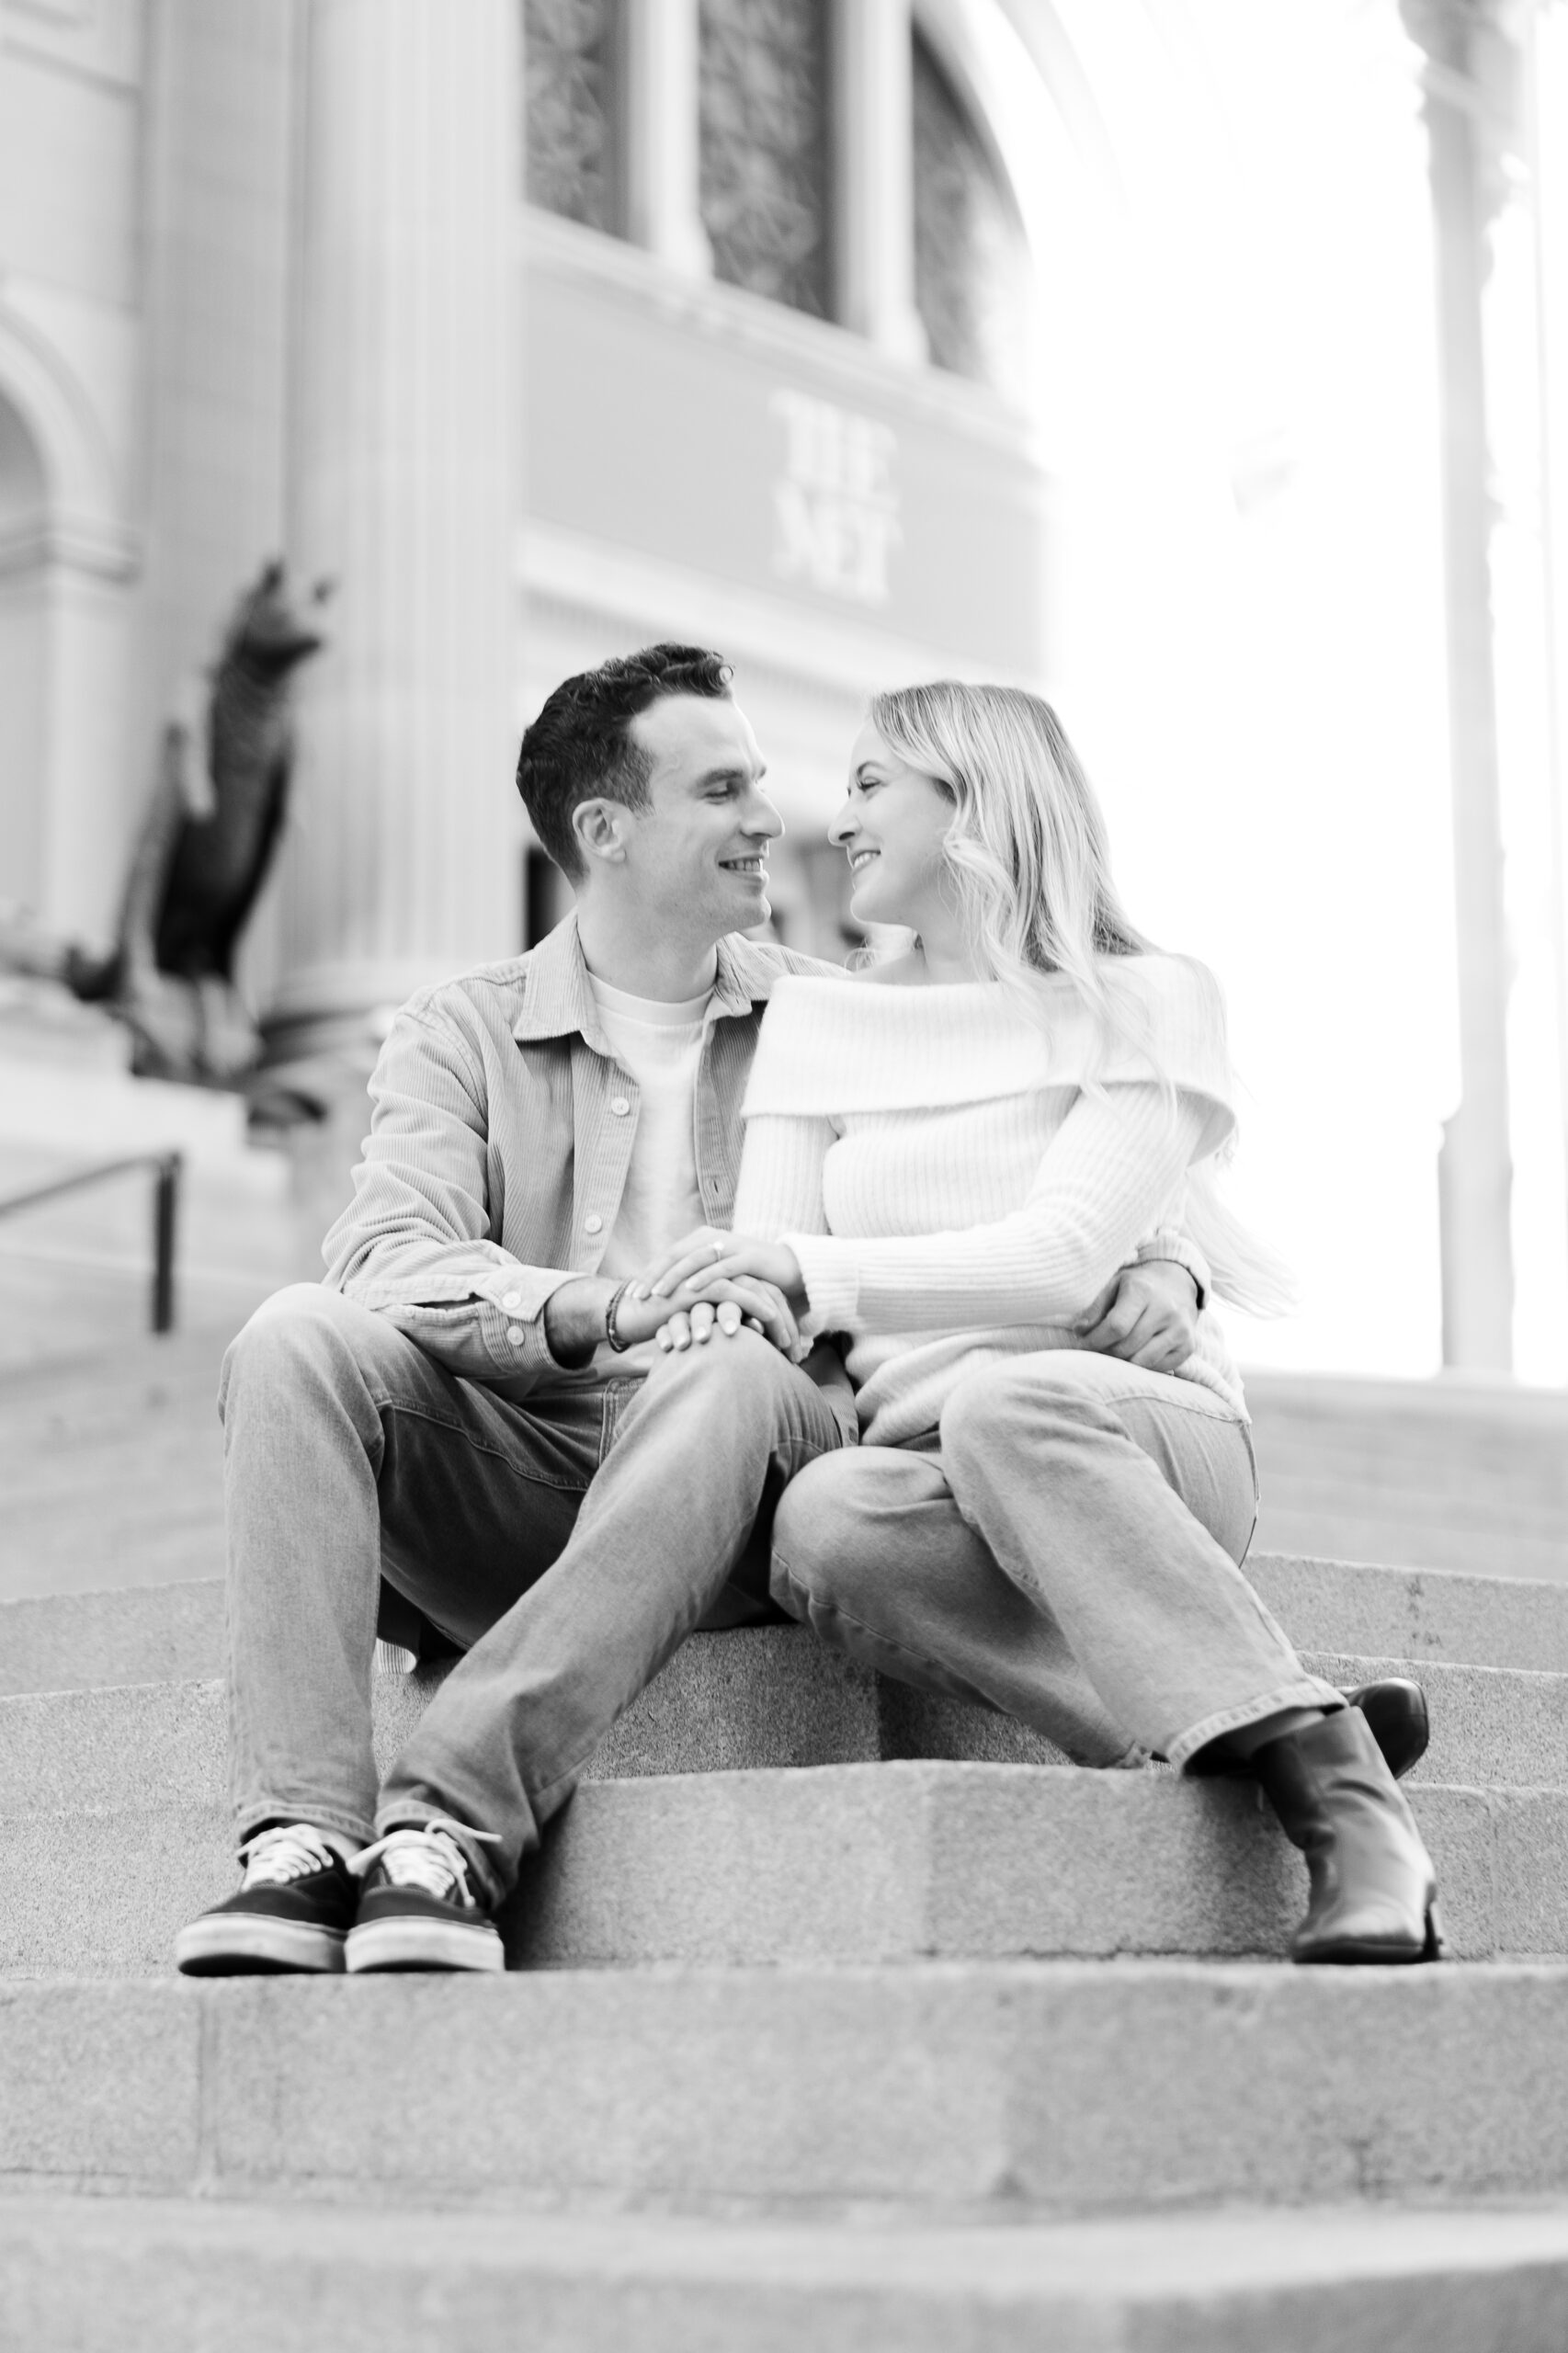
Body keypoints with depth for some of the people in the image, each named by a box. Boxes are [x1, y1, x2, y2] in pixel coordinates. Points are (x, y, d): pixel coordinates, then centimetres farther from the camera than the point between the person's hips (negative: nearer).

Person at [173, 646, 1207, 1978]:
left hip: (738, 1517, 0)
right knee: (302, 1340, -25)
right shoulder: (464, 1035, 11)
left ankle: (452, 1829, -42)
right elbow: (387, 1258, -8)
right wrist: (599, 1307, -28)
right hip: (506, 1488, 0)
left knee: (730, 1377, -34)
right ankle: (299, 1842, -37)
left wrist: (1160, 1274, -8)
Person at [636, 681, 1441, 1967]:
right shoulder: (818, 1022, 18)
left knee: (1006, 1405, -38)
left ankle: (1330, 1775, -36)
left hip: (1143, 1438, -3)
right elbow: (768, 1282, 8)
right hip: (922, 1462, 3)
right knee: (824, 1519, -33)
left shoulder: (1142, 1005, 4)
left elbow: (1067, 1257, -12)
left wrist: (817, 1268, -24)